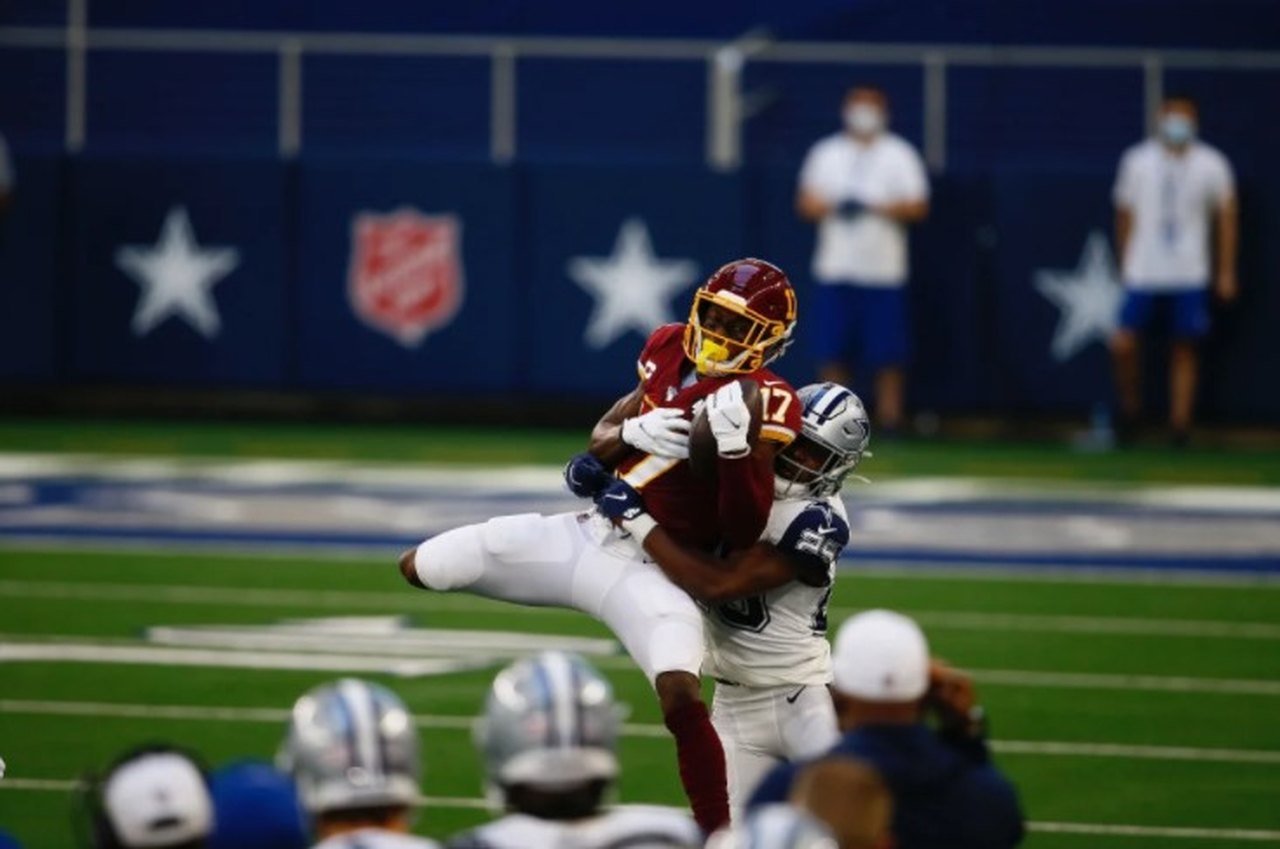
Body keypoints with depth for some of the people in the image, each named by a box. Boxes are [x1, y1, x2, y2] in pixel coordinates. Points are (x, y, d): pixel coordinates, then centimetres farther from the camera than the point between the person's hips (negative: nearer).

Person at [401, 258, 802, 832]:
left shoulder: (764, 403, -13)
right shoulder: (668, 350, 6)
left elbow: (742, 535, -19)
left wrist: (736, 448, -33)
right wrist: (637, 432, -8)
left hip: (654, 569, -7)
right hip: (588, 534, 7)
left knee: (681, 699, -31)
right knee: (418, 568, 4)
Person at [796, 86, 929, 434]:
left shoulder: (899, 155, 3)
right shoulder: (826, 153, 12)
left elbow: (918, 207, -3)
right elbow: (805, 202, 10)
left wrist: (875, 207, -17)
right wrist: (832, 207, -11)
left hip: (884, 273, -2)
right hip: (834, 272, 2)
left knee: (887, 356, -5)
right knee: (831, 353, 1)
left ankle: (890, 425, -1)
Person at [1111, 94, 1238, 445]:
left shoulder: (1211, 164, 1)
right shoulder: (1137, 160, 3)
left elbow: (1226, 215, 8)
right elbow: (1125, 214, 11)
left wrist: (1226, 272, 6)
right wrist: (1124, 263, 10)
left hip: (1190, 275, 0)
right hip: (1143, 272, 0)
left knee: (1185, 350, 1)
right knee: (1122, 344, -9)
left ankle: (1180, 425, 10)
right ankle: (1130, 407, 13)